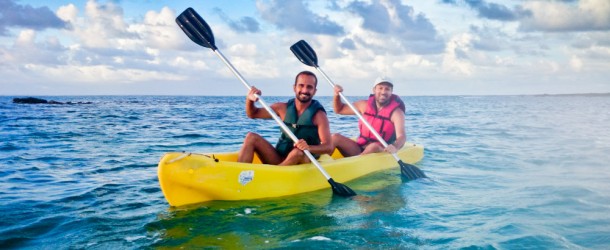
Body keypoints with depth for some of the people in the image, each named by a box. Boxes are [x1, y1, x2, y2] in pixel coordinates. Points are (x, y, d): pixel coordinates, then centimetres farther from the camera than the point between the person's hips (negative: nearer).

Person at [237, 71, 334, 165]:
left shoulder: (318, 115, -8)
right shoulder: (284, 108, 5)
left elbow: (329, 147, -17)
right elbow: (253, 114, 15)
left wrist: (309, 148, -37)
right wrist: (249, 100, -7)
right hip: (279, 160, 5)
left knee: (298, 152, -36)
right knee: (251, 137, -10)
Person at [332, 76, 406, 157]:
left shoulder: (396, 112, -9)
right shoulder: (365, 105, 6)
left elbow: (401, 136, -23)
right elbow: (339, 110, 18)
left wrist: (395, 147, -46)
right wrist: (336, 95, -3)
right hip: (360, 149, 5)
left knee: (374, 147, -37)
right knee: (335, 137, -14)